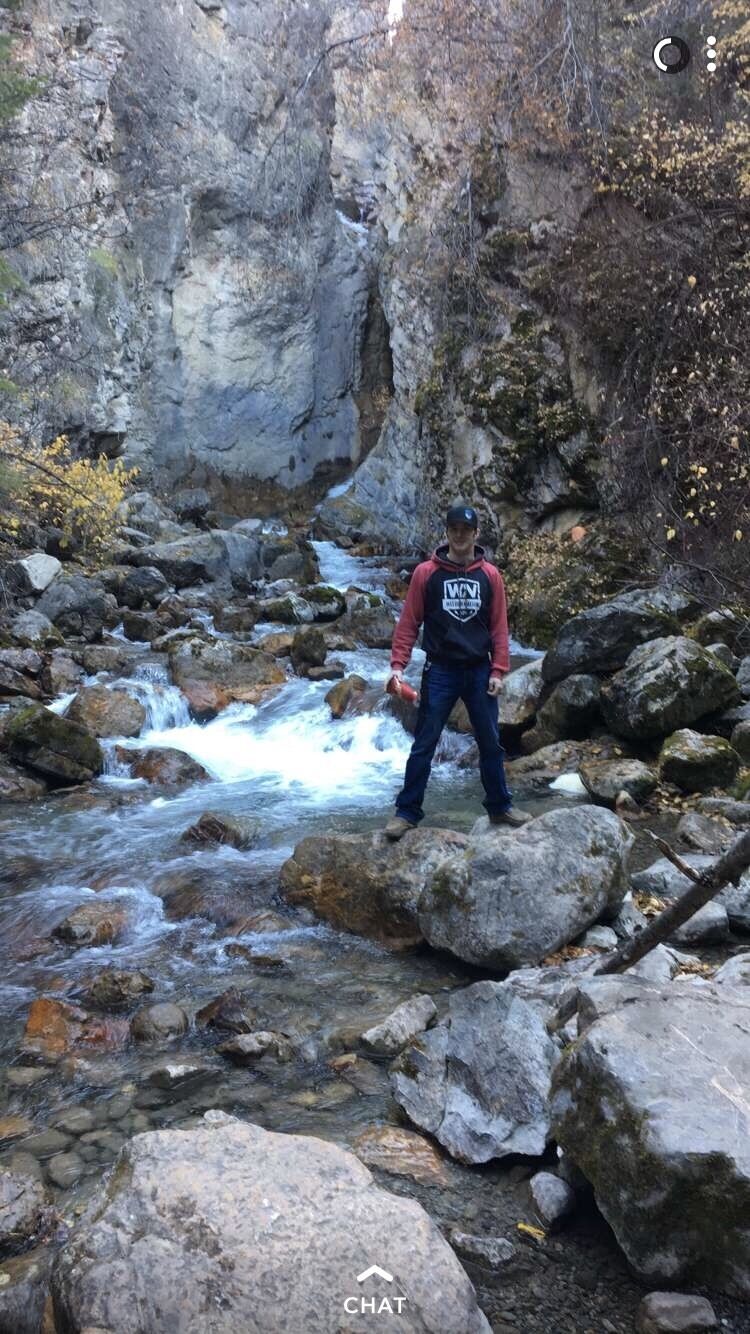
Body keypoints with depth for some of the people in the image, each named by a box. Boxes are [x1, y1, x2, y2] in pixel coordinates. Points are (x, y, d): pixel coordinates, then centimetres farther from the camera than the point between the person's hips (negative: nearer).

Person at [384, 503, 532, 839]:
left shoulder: (490, 575, 3)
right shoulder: (426, 573, -3)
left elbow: (499, 626, 4)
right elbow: (408, 622, -2)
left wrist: (498, 671, -2)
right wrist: (397, 664, -11)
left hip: (479, 672, 2)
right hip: (440, 671, -2)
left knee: (491, 743, 11)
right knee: (424, 745, 2)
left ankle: (500, 807, 25)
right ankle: (407, 811, 9)